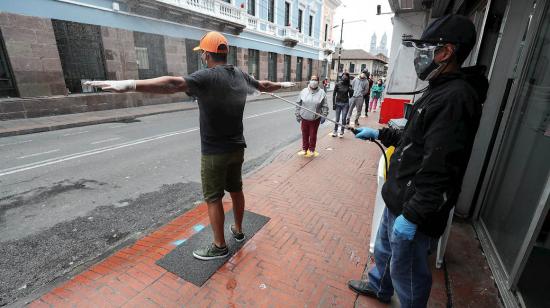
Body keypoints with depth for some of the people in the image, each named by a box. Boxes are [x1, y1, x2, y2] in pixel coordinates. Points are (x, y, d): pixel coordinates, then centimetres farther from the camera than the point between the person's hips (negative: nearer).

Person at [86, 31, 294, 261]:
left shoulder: (207, 76, -17)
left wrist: (130, 84, -45)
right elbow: (264, 85, 23)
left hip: (214, 152, -7)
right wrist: (282, 84, 43)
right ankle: (238, 231, 39)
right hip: (237, 148, 7)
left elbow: (174, 84, -36)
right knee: (236, 190, 20)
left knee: (213, 199, 7)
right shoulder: (241, 75, 5)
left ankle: (219, 246, 21)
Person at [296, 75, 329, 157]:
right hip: (304, 118, 2)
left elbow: (325, 106, -1)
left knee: (313, 135, 10)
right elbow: (298, 104, 4)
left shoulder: (322, 93, -3)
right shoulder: (303, 91, 0)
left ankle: (311, 150, 29)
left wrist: (324, 116, -9)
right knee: (305, 135, 13)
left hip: (315, 119, -1)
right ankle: (304, 149, 31)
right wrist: (298, 115, 3)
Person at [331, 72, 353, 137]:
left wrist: (350, 89, -17)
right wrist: (333, 104, -6)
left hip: (345, 104, 1)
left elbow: (350, 95, 2)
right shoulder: (337, 85, -4)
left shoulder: (348, 86, -1)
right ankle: (335, 131, 22)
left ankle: (341, 132, 15)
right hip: (338, 103, 0)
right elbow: (334, 94, -2)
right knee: (337, 119, 5)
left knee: (343, 119, 2)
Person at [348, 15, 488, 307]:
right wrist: (379, 134, 17)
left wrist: (412, 215, -24)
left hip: (414, 207, -11)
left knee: (407, 271, 11)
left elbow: (439, 170, -27)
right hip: (399, 197, 11)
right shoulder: (440, 90, 11)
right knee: (384, 248, 30)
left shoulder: (455, 98, -23)